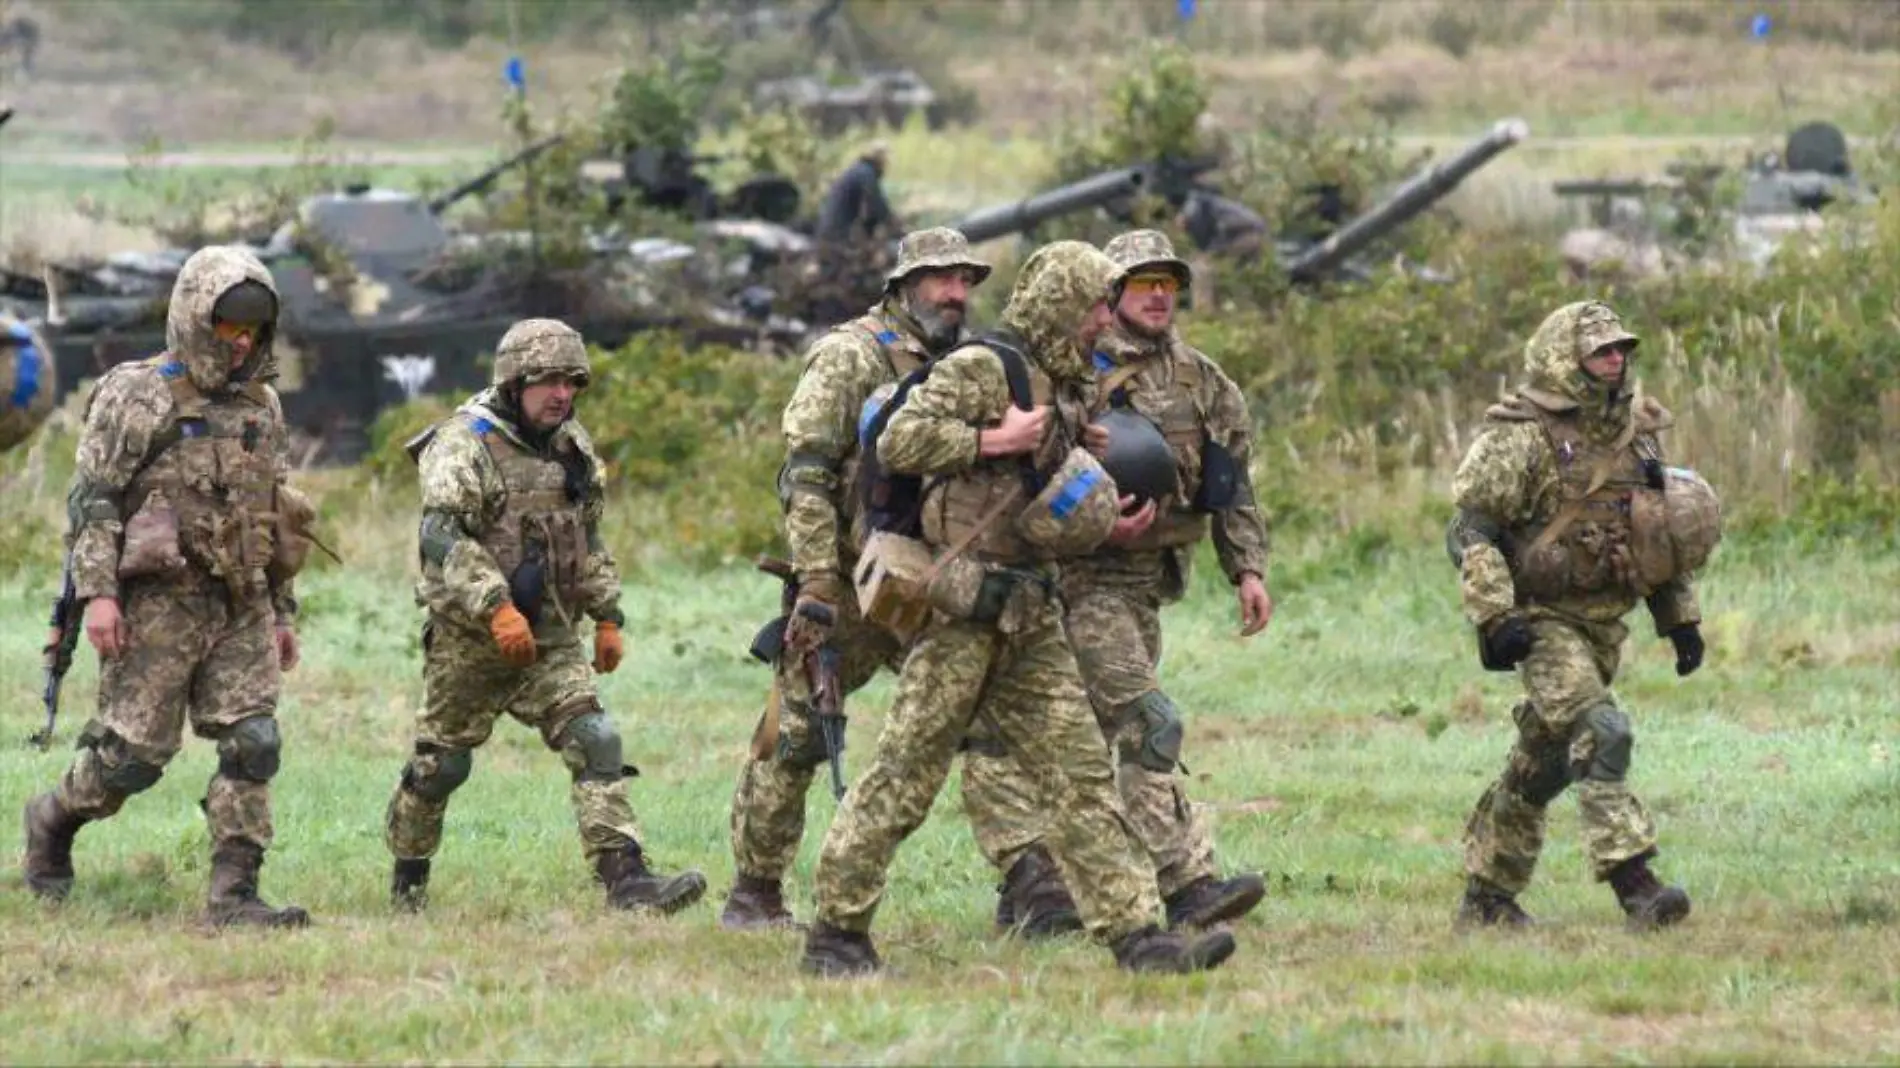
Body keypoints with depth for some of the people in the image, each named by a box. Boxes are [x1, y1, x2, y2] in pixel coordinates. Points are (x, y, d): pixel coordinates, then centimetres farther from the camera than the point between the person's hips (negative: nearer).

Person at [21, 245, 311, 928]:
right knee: (136, 752, -4)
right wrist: (97, 591, -19)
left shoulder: (262, 404, 15)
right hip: (161, 603, -5)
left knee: (253, 744, -7)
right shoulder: (137, 396, -5)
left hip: (241, 608, 6)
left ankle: (233, 894, -7)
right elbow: (92, 499, -9)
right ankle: (53, 821, 24)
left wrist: (283, 613, 20)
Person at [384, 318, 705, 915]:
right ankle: (408, 878, 26)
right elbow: (442, 537, -25)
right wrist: (496, 607, -33)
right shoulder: (465, 444, -13)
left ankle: (625, 877, -20)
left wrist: (607, 618, 15)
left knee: (594, 743, -12)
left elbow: (589, 541, 22)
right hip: (470, 639, -5)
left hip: (550, 636, 5)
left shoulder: (571, 446, 10)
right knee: (441, 764, 7)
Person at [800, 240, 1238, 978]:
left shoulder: (1062, 387, 17)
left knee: (1081, 776, 2)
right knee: (905, 773, -3)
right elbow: (898, 442, -19)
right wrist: (994, 441, -19)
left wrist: (1101, 522, 13)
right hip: (961, 609, -9)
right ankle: (836, 932, 4)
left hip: (1029, 615, 9)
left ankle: (1135, 932, -1)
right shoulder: (981, 369, -10)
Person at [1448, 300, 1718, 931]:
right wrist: (1493, 618, -23)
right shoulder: (1521, 440, -12)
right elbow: (1470, 532, -14)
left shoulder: (1636, 433, 11)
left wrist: (1681, 618, 16)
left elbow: (1664, 534, 20)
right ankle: (1632, 882, -26)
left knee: (1544, 763, 12)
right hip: (1543, 619, -7)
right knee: (1600, 733, -22)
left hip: (1604, 622, 7)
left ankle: (1486, 898, 22)